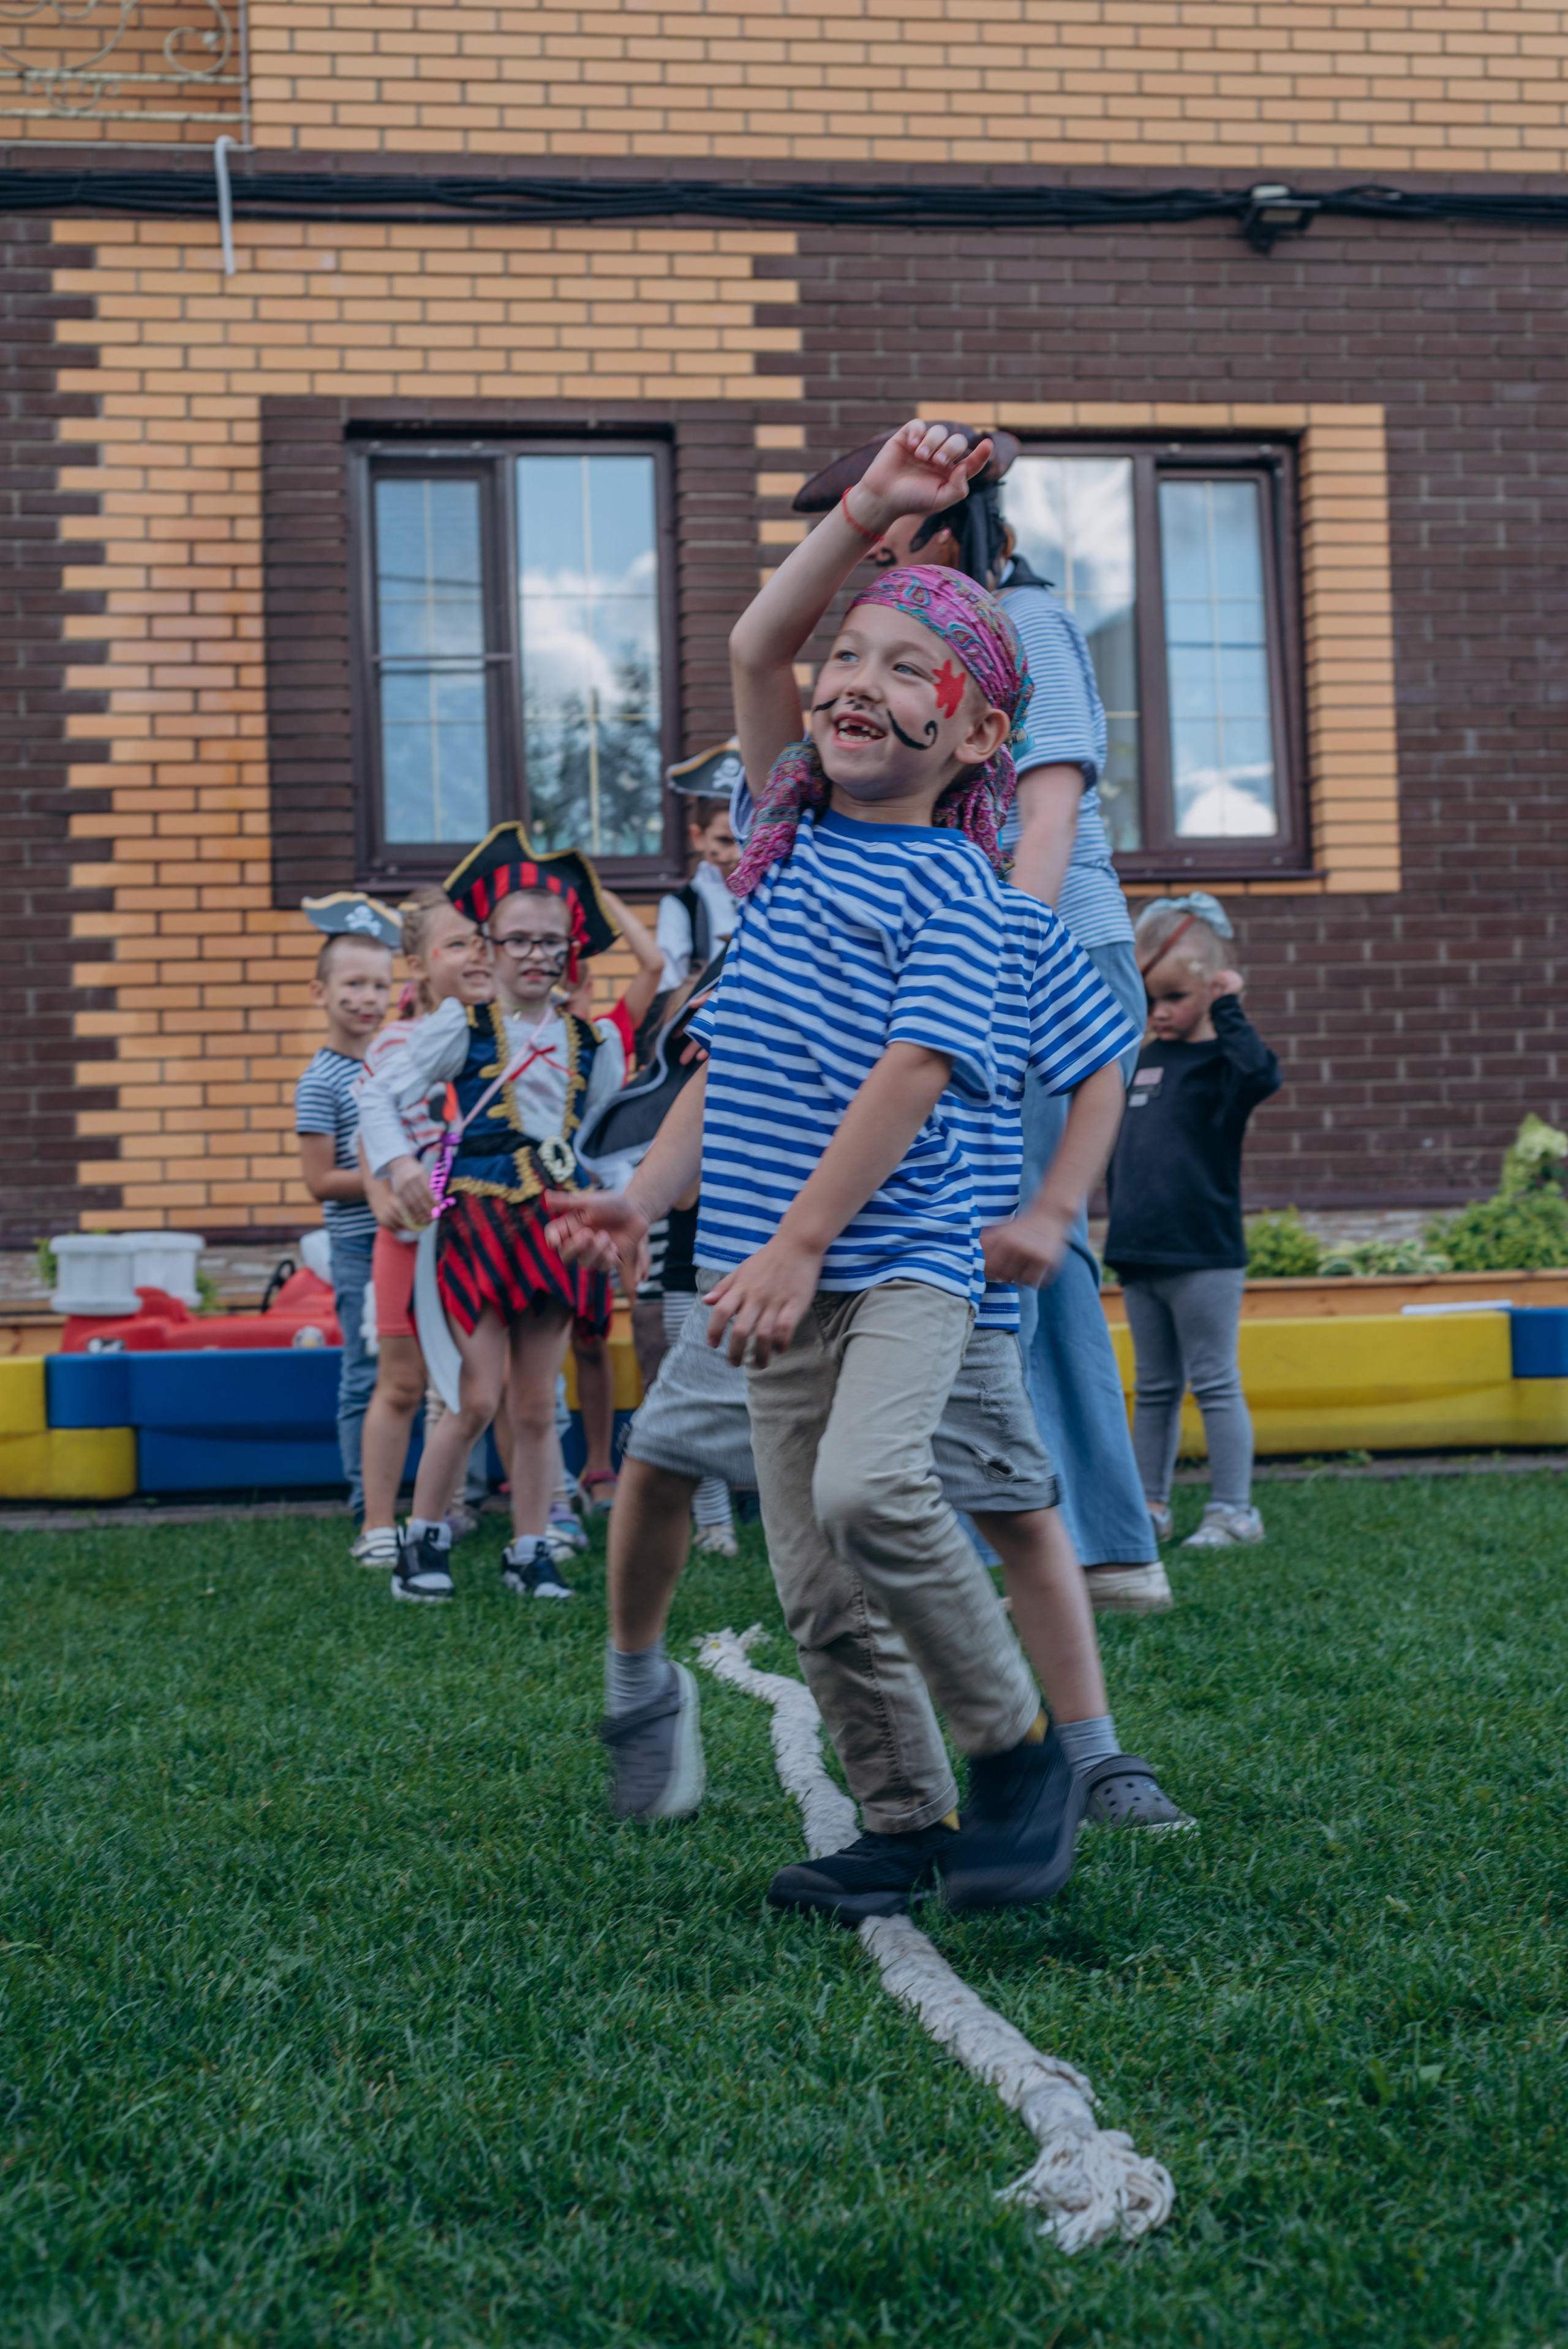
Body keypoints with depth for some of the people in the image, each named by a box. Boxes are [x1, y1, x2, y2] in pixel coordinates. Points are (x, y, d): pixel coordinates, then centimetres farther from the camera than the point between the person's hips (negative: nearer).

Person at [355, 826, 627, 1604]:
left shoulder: (594, 1040, 10)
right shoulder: (461, 1024, 0)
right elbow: (380, 1096, -2)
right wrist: (399, 1164, -16)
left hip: (555, 1221, 4)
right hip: (478, 1215, -3)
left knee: (536, 1406, 8)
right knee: (479, 1397, -7)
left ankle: (530, 1550, 18)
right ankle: (424, 1537, 10)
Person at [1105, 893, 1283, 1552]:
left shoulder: (1219, 1060, -7)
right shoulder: (1141, 1061, 11)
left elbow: (1262, 1074, -31)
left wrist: (1228, 1010, -26)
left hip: (1203, 1256, -7)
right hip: (1140, 1253, 7)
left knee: (1216, 1386, 0)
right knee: (1154, 1390, 13)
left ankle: (1233, 1511, 6)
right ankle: (1148, 1507, 20)